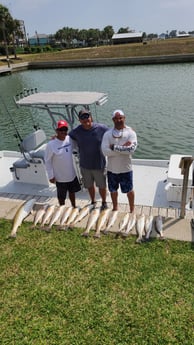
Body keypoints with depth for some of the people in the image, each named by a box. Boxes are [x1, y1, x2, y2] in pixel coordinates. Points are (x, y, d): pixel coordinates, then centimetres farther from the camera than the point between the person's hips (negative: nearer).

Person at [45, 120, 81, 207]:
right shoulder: (51, 144, -21)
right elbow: (47, 161, -14)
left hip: (72, 174, 5)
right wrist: (51, 176, -13)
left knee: (72, 192, 25)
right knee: (61, 196, 15)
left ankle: (74, 207, 48)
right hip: (60, 177, -5)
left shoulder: (69, 139, -8)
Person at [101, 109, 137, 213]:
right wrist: (123, 148, -21)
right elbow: (105, 151, -17)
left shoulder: (130, 132, -9)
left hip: (125, 169, -2)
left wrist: (115, 147, -22)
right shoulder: (108, 134, -5)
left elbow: (132, 149, -23)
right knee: (113, 190, 20)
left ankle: (132, 209, 38)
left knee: (129, 190, 15)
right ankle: (115, 208, 45)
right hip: (111, 169, 2)